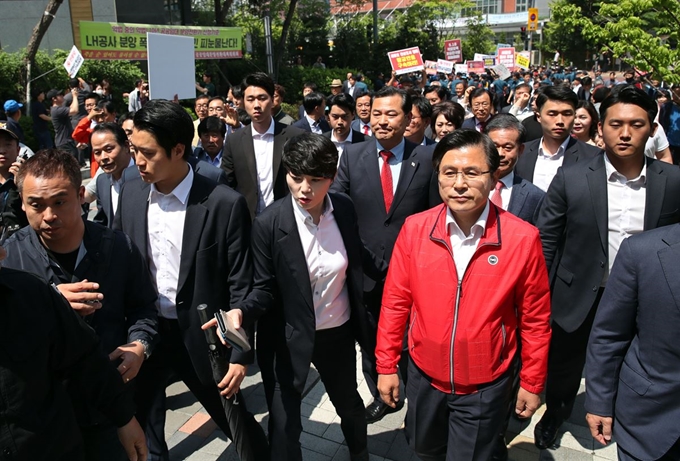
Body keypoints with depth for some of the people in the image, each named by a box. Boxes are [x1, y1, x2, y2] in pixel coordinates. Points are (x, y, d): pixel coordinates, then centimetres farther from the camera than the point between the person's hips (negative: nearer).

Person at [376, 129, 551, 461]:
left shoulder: (523, 238, -16)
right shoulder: (414, 228, -12)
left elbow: (535, 319, -6)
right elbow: (395, 302, -4)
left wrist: (532, 384, 0)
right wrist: (386, 365, 0)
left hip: (485, 386, -2)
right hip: (424, 376, 3)